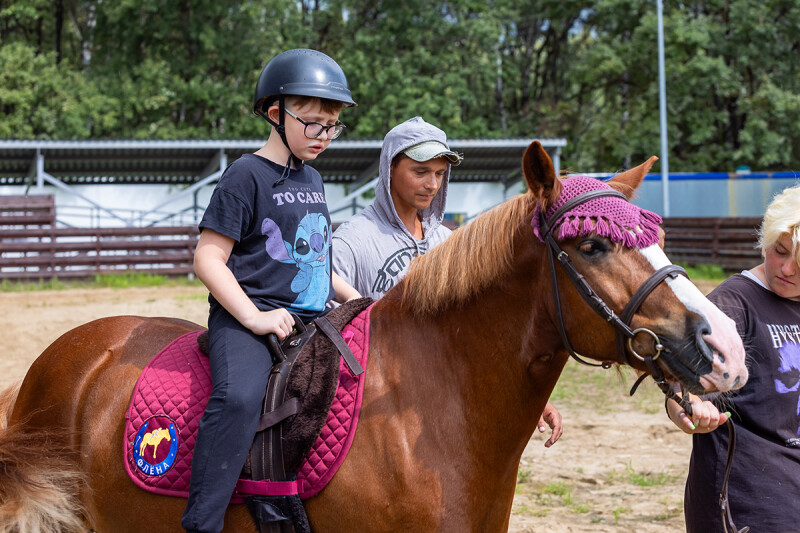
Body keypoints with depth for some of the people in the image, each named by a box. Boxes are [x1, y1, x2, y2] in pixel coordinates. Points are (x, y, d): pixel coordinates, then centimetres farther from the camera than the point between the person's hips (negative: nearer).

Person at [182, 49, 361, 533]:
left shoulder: (313, 180, 19)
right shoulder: (247, 176, -5)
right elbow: (208, 258, -10)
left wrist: (354, 298, 15)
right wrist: (253, 316, -19)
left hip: (314, 319, 8)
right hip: (248, 317, -8)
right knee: (238, 398, -34)